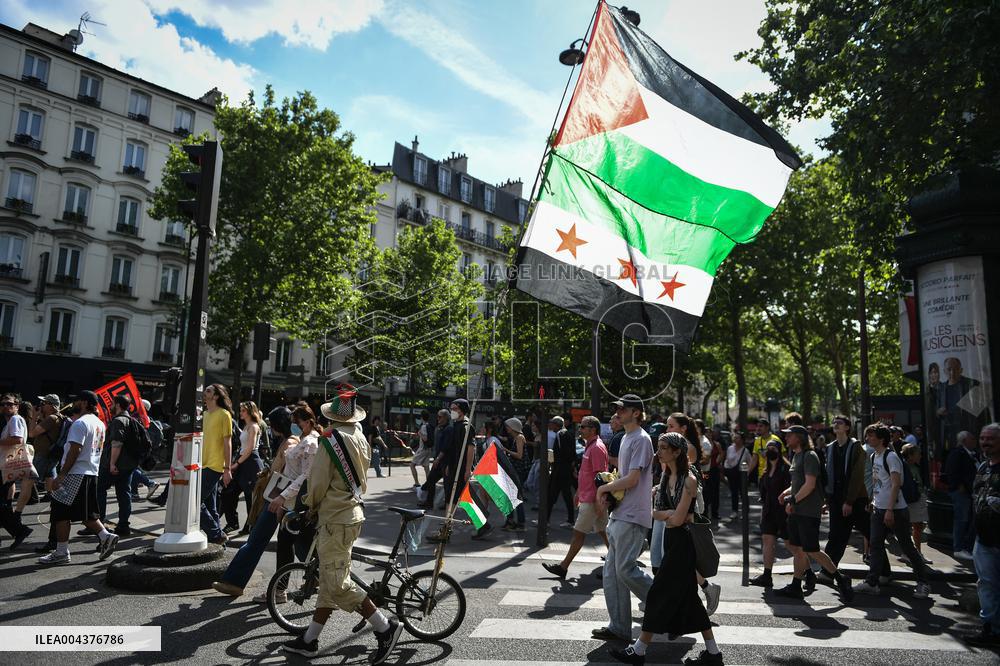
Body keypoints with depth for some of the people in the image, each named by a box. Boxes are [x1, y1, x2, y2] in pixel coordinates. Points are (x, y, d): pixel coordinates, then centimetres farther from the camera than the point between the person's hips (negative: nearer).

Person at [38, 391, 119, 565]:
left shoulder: (80, 423, -14)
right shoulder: (100, 424, 14)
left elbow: (75, 450, -20)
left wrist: (61, 475, -18)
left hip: (75, 474, -9)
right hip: (91, 473, 9)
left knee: (61, 513, 2)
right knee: (86, 513, 15)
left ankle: (61, 552, 6)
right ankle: (106, 536, 2)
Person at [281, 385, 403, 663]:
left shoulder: (332, 439, -17)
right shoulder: (360, 437, 7)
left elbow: (318, 481, -14)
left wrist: (312, 505, 7)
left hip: (335, 517, -9)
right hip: (352, 510, 9)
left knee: (337, 582, -4)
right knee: (330, 578, 14)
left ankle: (385, 627, -1)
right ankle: (309, 640, 25)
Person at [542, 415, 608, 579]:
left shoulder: (597, 448, -18)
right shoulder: (590, 446, 15)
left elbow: (600, 476, -21)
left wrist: (598, 501, -22)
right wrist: (579, 491, 24)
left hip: (592, 500, -10)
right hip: (588, 497, 10)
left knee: (579, 533, -2)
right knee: (602, 531, 14)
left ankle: (563, 567, 5)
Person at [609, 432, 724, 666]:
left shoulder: (689, 480, -17)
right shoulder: (666, 475, 8)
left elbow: (677, 519, -20)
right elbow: (655, 512, 5)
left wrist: (666, 515, -2)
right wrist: (672, 514, -11)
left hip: (684, 541, -8)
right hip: (674, 539, 8)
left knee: (661, 592, -2)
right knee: (687, 596, 13)